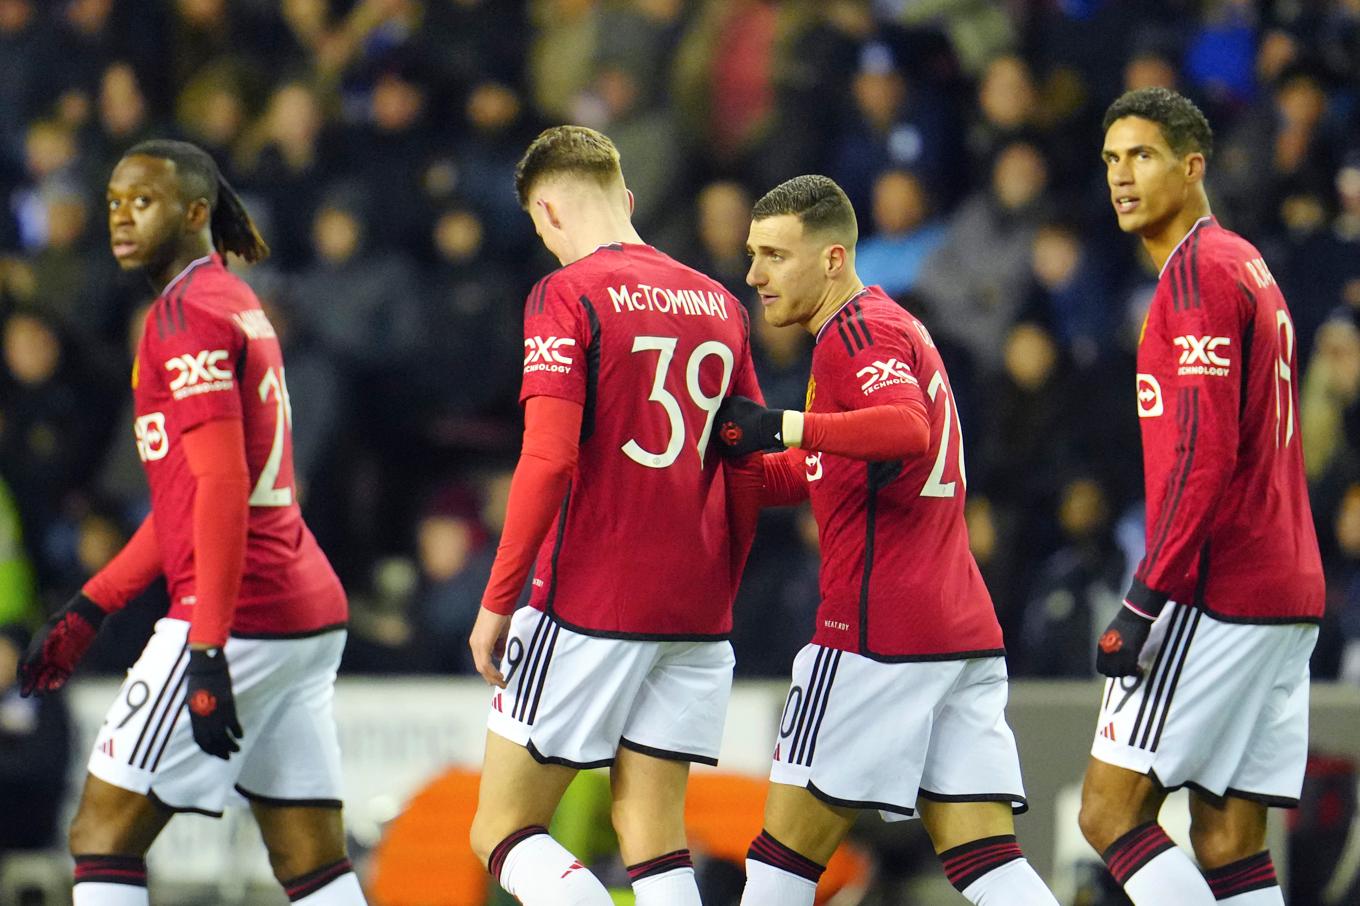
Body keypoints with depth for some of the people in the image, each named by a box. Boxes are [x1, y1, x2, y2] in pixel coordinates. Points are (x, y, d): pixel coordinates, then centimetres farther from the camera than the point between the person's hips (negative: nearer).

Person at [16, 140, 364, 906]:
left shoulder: (187, 313, -9)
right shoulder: (238, 304, 20)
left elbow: (223, 489, -18)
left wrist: (206, 651, -23)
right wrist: (89, 610, 25)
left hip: (238, 614, -9)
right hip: (310, 613, 9)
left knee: (104, 835, -3)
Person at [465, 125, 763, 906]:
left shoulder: (567, 296, -8)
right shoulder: (719, 304, 11)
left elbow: (548, 460, -16)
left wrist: (498, 600, -10)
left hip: (589, 606, -6)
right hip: (696, 614, 6)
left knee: (503, 829, 1)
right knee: (653, 837, 8)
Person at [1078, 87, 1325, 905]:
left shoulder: (1199, 271, -10)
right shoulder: (1248, 267, 20)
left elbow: (1204, 452, -18)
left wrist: (1145, 599, -19)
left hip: (1216, 594, -9)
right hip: (1285, 588, 9)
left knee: (1110, 811, -8)